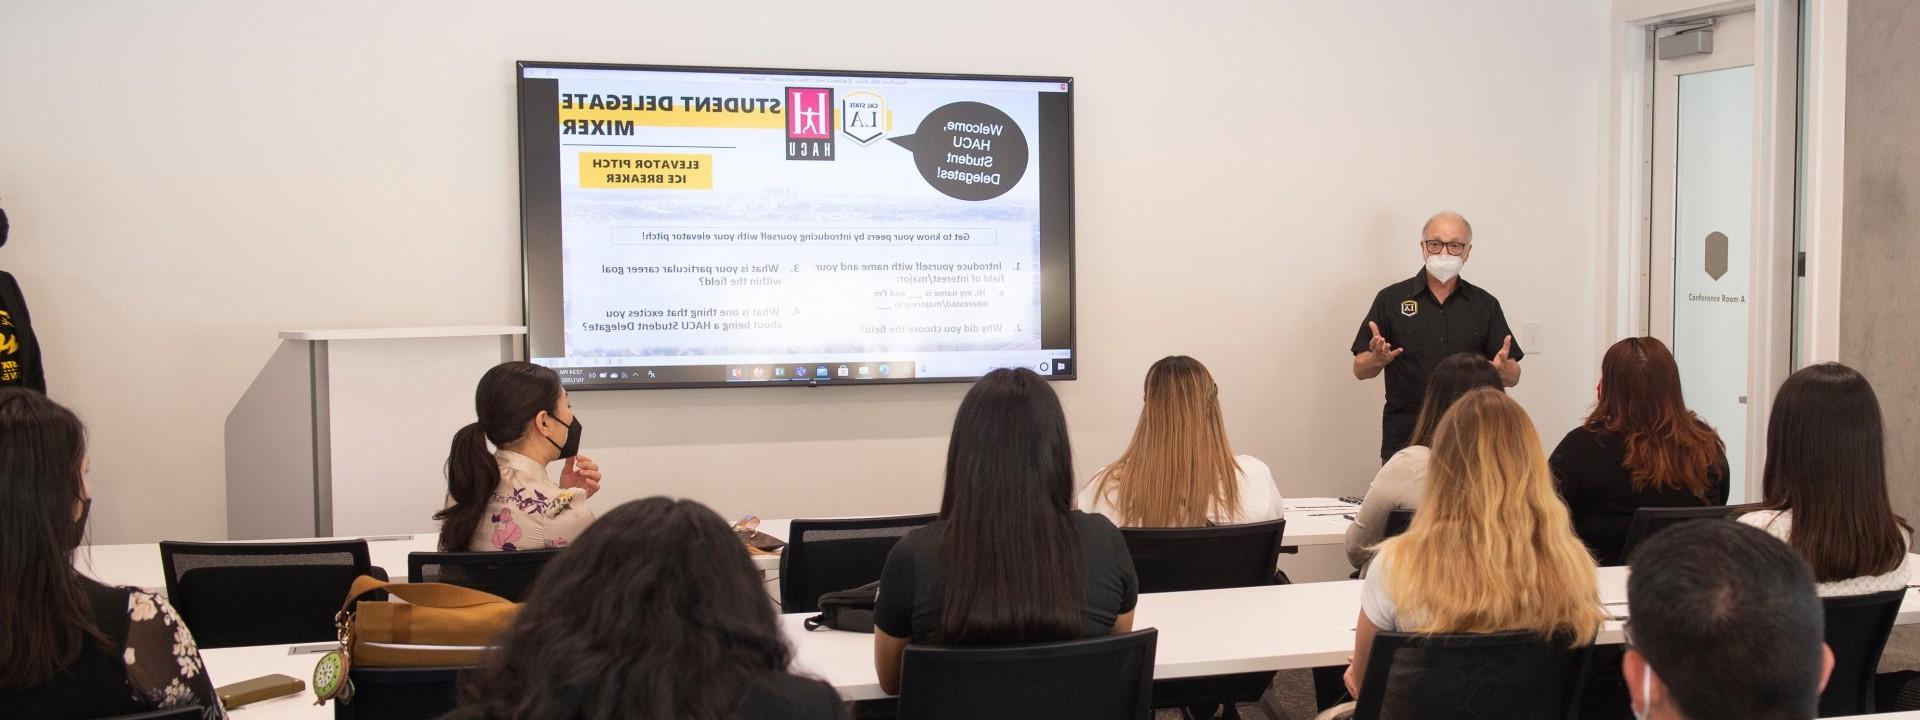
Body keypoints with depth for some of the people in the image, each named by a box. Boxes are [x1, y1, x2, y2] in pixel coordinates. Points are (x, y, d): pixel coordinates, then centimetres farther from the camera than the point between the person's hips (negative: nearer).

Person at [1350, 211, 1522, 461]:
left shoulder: (1485, 304, 8)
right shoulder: (1391, 299, 3)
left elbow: (1513, 377, 7)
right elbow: (1360, 370, 3)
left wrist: (1503, 369, -16)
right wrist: (1378, 360, -20)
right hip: (1404, 439, -1)